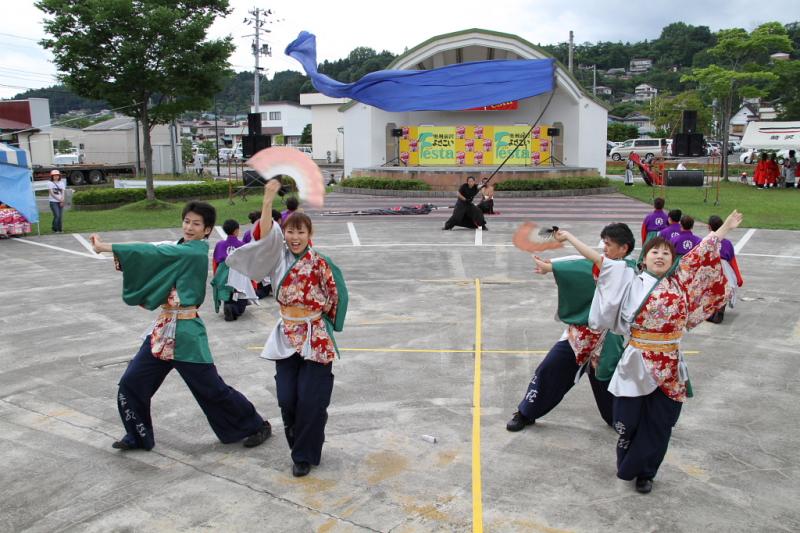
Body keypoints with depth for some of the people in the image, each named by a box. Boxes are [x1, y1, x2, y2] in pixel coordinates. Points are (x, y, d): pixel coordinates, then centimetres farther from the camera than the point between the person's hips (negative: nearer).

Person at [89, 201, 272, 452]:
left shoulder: (196, 252, -15)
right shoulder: (180, 250, 11)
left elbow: (155, 253, -20)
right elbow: (156, 270, 8)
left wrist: (106, 247, -16)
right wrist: (123, 261, -10)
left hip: (186, 332, -8)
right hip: (163, 328, 8)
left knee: (212, 389, 2)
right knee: (131, 383, 9)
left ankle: (257, 426, 19)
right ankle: (138, 436, 28)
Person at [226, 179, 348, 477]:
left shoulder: (320, 263, -6)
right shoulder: (278, 257, 2)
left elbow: (333, 299, 1)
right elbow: (265, 236, -17)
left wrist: (312, 316, 4)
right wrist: (268, 200, -28)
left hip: (316, 339, -3)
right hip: (286, 338, 3)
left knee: (310, 400, -3)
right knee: (287, 399, 4)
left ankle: (305, 455, 15)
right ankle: (299, 446, 30)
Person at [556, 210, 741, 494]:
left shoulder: (679, 282, 5)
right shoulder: (630, 281, -3)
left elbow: (701, 253, 10)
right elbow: (598, 259, -2)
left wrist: (724, 228, 17)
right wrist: (568, 236, -1)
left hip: (670, 366, 3)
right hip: (637, 364, -2)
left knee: (658, 425, 12)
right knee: (628, 420, 7)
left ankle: (644, 472, 32)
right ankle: (626, 467, 33)